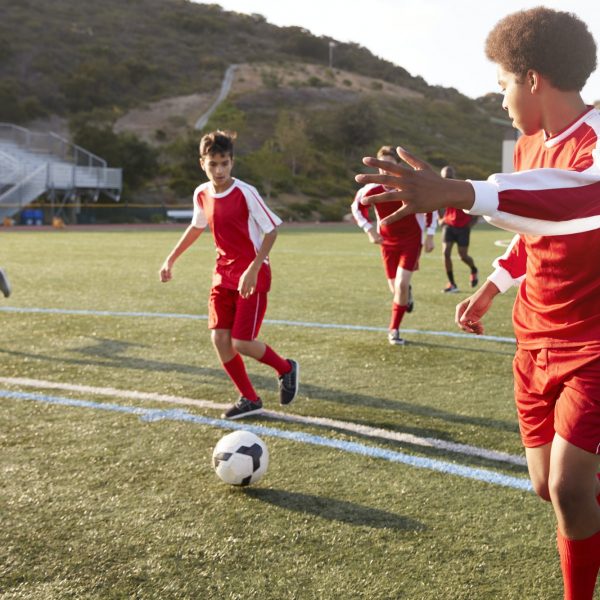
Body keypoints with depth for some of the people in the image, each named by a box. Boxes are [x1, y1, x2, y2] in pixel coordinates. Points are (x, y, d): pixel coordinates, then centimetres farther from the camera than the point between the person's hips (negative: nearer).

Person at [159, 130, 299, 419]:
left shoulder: (245, 193, -18)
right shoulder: (201, 194, 1)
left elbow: (271, 229, -15)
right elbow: (196, 227, 20)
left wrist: (253, 269, -22)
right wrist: (171, 258, 19)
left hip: (252, 277, -6)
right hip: (223, 274, 6)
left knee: (241, 343, -11)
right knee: (219, 338, -2)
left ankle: (286, 369, 19)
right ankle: (249, 399, 15)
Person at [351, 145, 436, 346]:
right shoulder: (372, 190, -16)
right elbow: (357, 207, 5)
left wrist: (430, 235, -3)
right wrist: (369, 230, -6)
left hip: (411, 241, -2)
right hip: (388, 242, 2)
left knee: (401, 284, -16)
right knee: (396, 288, 6)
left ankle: (394, 330, 0)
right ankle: (407, 294, 48)